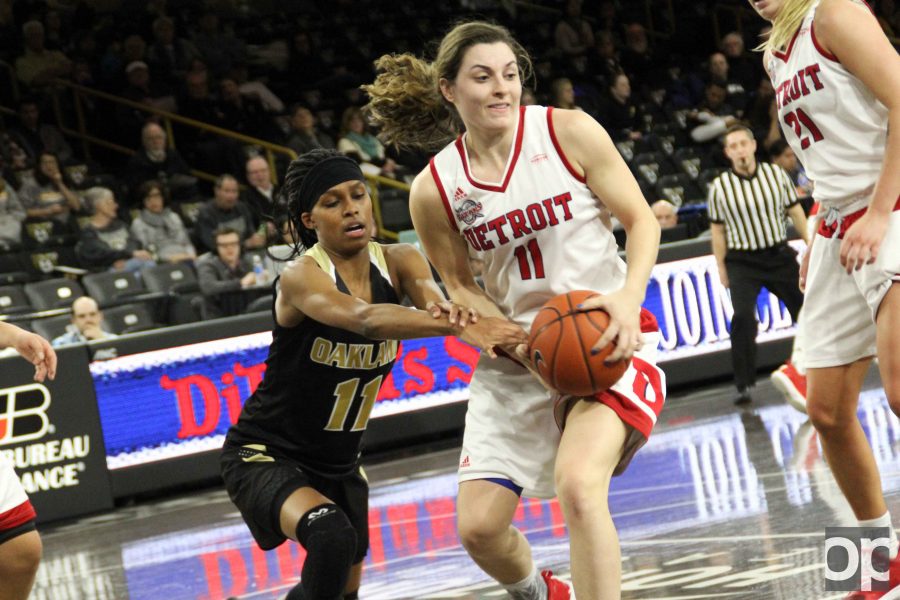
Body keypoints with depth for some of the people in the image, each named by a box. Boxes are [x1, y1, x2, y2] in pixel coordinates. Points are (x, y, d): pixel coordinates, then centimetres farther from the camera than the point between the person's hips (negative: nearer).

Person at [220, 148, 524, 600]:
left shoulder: (397, 262, -7)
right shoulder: (301, 277, -24)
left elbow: (431, 296, -29)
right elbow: (364, 318, -44)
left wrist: (450, 311, -55)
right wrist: (459, 326, -60)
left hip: (338, 463, 7)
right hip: (264, 456, -7)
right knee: (331, 535, -36)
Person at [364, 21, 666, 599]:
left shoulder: (570, 132, -9)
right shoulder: (434, 190, -4)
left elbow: (641, 219, -4)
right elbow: (462, 288, 7)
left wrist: (628, 299, -21)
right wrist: (520, 345, -11)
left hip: (608, 333, -3)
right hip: (517, 349, 4)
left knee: (578, 483, -30)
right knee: (479, 526, 2)